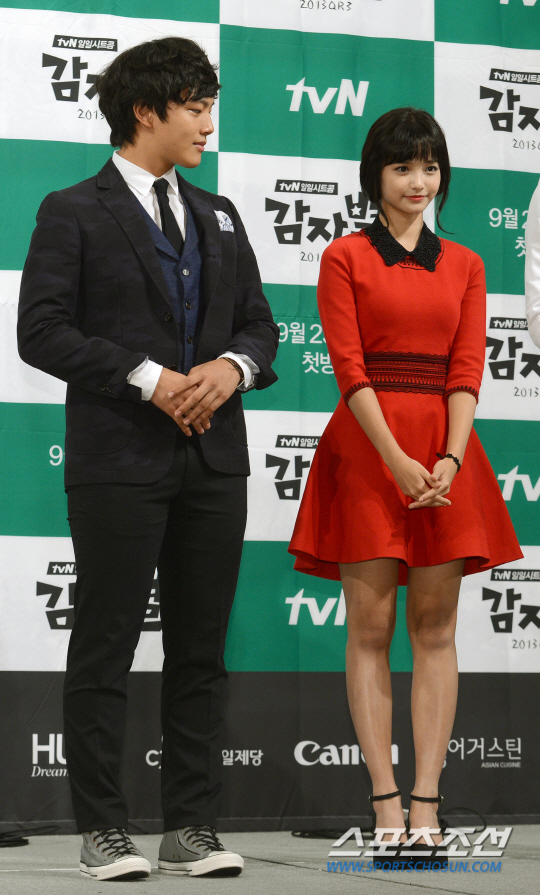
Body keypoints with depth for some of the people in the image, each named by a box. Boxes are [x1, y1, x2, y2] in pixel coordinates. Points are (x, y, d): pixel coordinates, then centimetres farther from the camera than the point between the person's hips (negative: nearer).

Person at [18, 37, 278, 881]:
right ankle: (103, 831, 5)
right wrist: (148, 378, -16)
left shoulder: (218, 218, 17)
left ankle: (192, 829, 11)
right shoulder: (74, 213, -1)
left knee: (201, 650, 6)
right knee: (105, 648, -1)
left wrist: (234, 365, -6)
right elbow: (41, 331, -10)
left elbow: (259, 325, 17)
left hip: (214, 460, 6)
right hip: (120, 462, -6)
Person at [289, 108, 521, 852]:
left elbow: (467, 371, 5)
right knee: (370, 628, -3)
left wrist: (449, 460, -10)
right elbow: (350, 368, -6)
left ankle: (426, 804, 0)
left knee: (436, 629, 0)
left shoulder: (463, 266, 13)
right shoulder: (345, 258, 3)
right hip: (368, 448, -3)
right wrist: (398, 462, -15)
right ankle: (386, 801, -3)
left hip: (444, 452, 3)